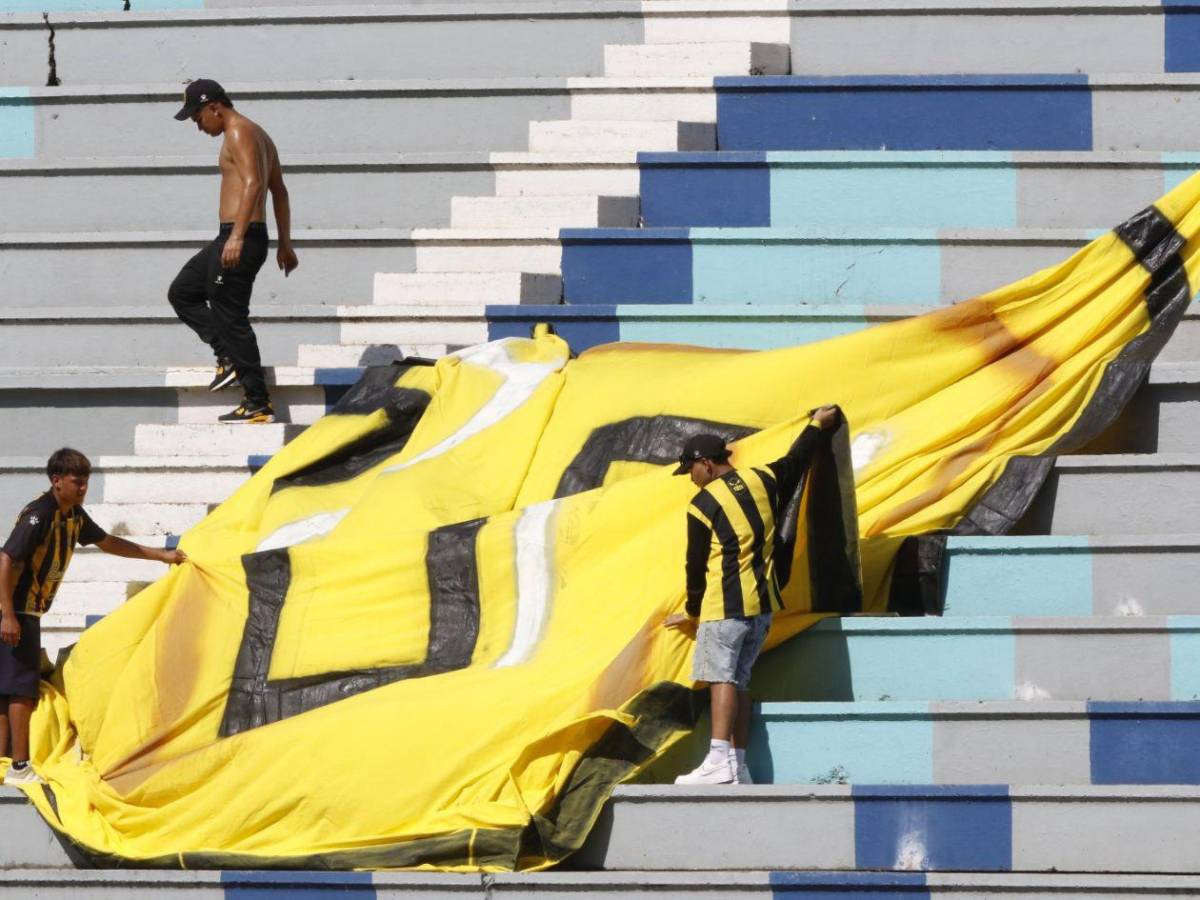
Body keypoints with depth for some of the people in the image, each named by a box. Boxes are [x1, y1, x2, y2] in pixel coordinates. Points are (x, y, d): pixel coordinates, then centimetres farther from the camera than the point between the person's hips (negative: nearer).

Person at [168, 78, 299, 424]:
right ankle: (229, 355, 12)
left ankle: (258, 404, -5)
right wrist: (285, 244, 24)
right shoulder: (259, 135, 20)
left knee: (230, 315, -7)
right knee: (181, 292, 18)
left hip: (241, 238, -11)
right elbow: (279, 191, 23)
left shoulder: (239, 133, -11)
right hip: (233, 238, 11)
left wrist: (237, 237, -32)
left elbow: (252, 183, -25)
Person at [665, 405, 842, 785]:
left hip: (726, 603, -7)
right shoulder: (762, 480, 9)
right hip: (762, 601, 7)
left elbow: (696, 563, 0)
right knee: (739, 680, 10)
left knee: (722, 677, -14)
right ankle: (738, 766, 7)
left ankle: (720, 760, -26)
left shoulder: (703, 504, -7)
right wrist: (816, 424, 45)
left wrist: (692, 612, 13)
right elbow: (795, 461, 28)